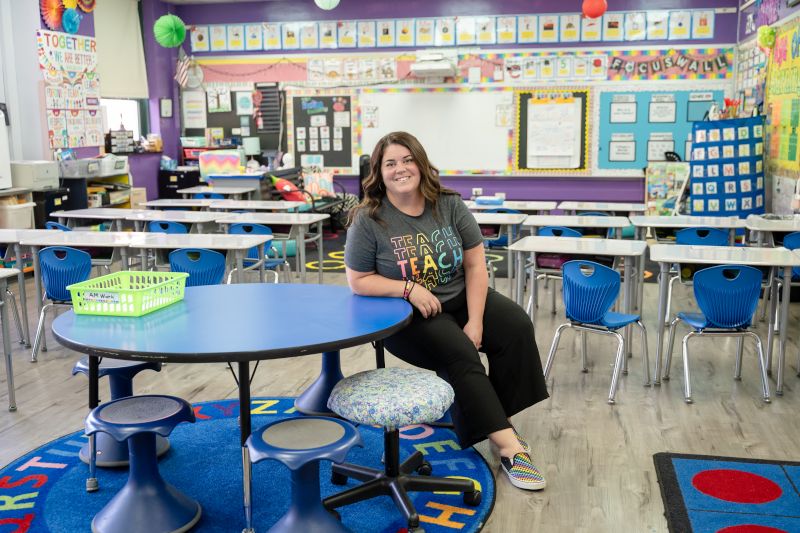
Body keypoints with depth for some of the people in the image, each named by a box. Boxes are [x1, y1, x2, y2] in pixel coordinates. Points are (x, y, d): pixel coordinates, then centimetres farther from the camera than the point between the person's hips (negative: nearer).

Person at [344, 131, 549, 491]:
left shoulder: (450, 205, -3)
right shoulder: (368, 220, -12)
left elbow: (475, 264, -4)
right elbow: (358, 281, -8)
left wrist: (476, 321, -14)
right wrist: (409, 289, -21)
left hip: (460, 299, 4)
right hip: (408, 315, -4)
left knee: (516, 326, -19)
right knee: (460, 354, -28)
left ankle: (499, 417, -8)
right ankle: (509, 446, -24)